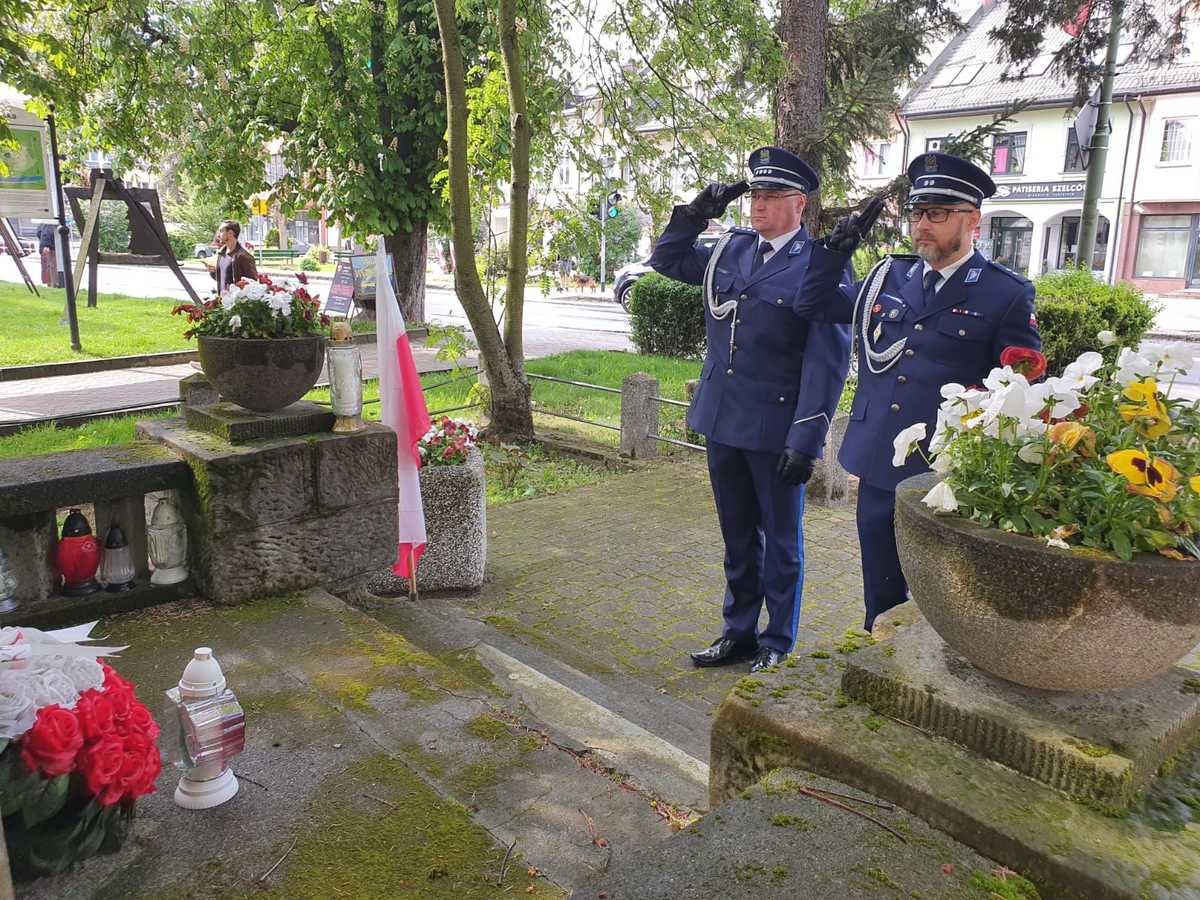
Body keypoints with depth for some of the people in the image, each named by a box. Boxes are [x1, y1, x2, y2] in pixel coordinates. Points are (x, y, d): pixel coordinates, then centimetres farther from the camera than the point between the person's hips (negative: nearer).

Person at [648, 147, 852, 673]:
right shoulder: (730, 250, 7)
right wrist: (697, 212, 5)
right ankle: (739, 633, 33)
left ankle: (777, 644, 27)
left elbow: (827, 362, -15)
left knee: (781, 541, 11)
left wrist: (805, 442, -19)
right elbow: (667, 260, 21)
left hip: (775, 429, -6)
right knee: (737, 536, 18)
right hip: (723, 420, 6)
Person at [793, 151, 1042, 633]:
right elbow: (813, 305, 17)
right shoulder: (887, 278, 9)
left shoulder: (1007, 294, -4)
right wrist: (836, 249, 4)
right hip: (878, 468, 5)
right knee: (881, 604, 18)